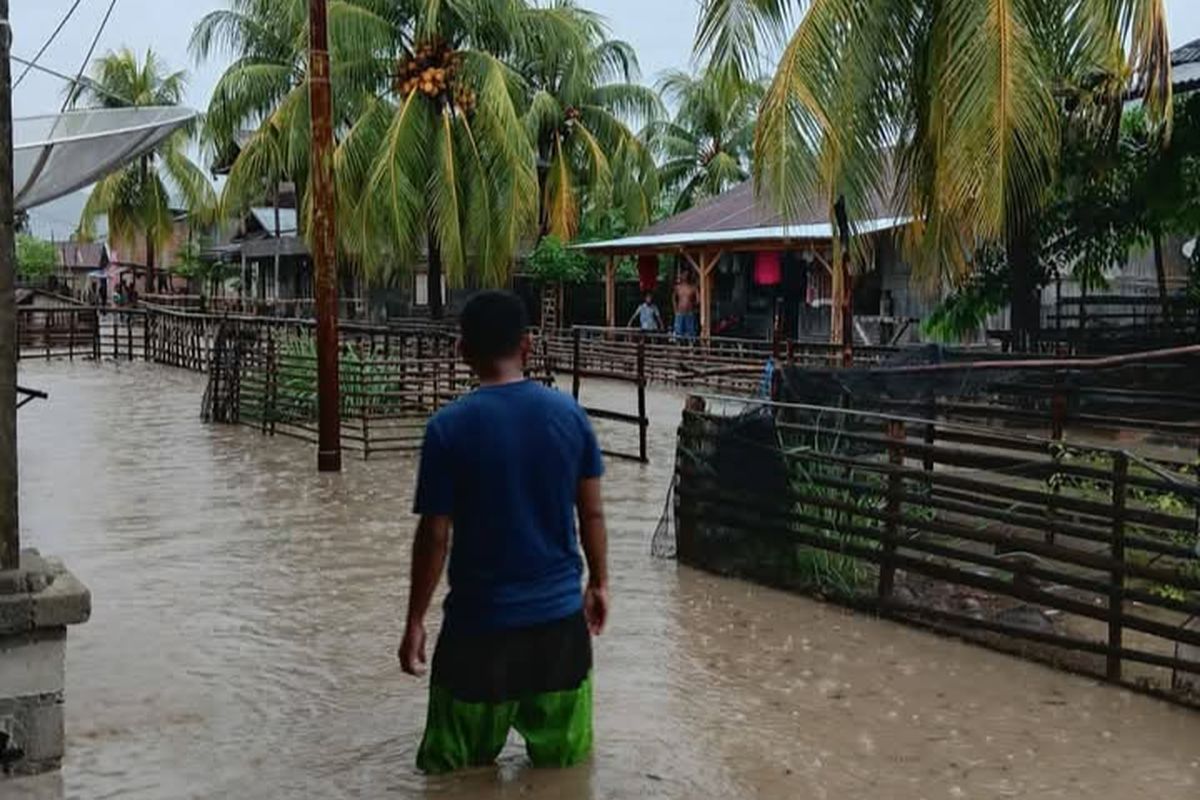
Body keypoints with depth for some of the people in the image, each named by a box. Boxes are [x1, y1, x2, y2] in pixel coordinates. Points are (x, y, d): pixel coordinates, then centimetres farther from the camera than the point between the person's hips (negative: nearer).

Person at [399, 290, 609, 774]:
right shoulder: (568, 413, -3)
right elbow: (592, 513, 3)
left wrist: (415, 621, 1)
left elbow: (434, 536, -10)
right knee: (565, 762, 19)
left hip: (481, 619, -3)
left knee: (457, 771, 14)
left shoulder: (449, 427, -12)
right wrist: (598, 582, 18)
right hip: (561, 612, 4)